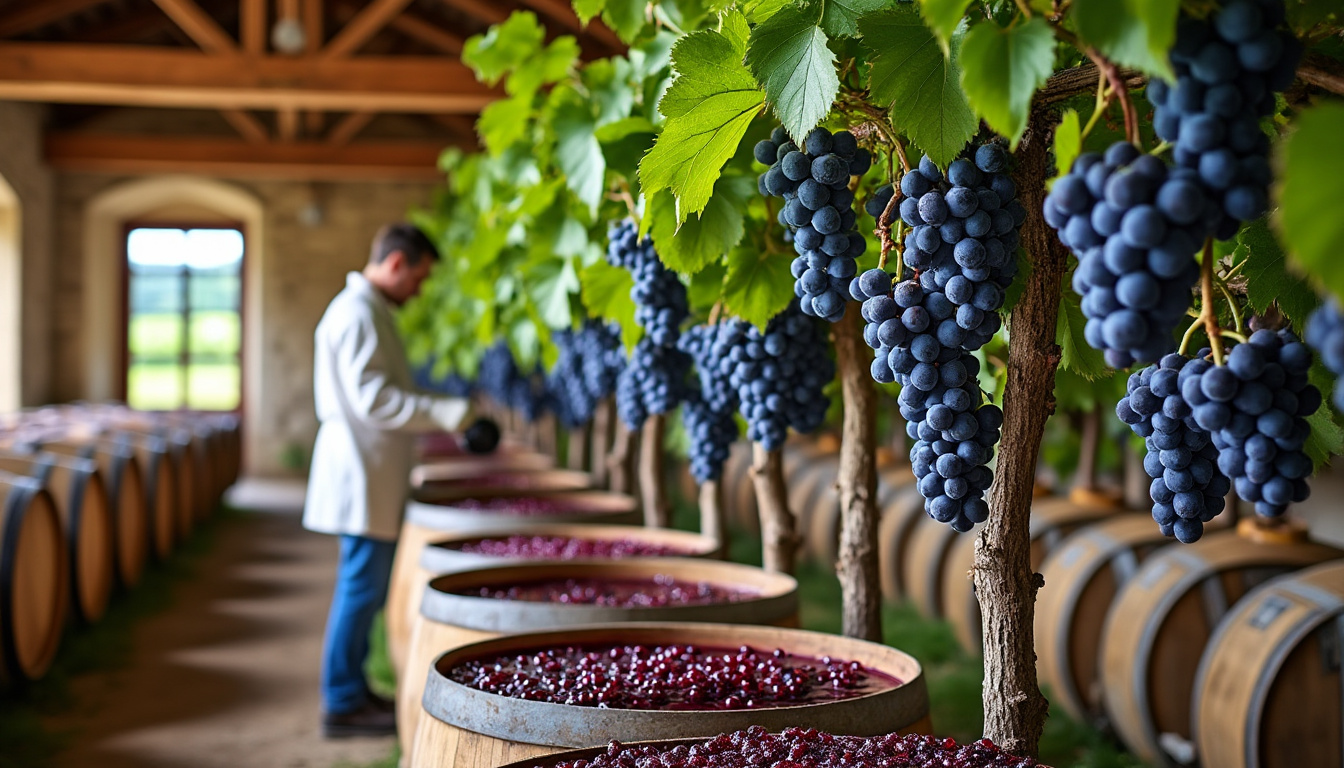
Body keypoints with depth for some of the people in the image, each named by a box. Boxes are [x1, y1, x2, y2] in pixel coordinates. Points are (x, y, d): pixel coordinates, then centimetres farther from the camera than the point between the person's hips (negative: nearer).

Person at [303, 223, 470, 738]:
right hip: (363, 478, -11)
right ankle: (343, 704, 3)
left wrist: (437, 422, 20)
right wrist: (447, 413, -24)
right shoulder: (358, 314, -16)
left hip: (370, 478, 11)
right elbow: (371, 399, -23)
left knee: (366, 587, 15)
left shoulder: (365, 310, 17)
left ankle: (353, 692, 23)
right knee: (361, 588, -4)